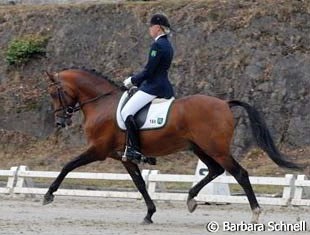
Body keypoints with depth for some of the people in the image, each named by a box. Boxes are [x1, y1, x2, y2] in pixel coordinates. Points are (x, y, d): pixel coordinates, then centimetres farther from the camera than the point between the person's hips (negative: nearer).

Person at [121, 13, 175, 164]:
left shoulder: (157, 45, -15)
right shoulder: (167, 45, 16)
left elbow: (149, 71, -17)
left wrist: (133, 80, -3)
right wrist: (136, 81, 18)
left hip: (153, 87, -11)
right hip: (164, 87, 11)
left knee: (126, 111, -15)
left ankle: (135, 150, -22)